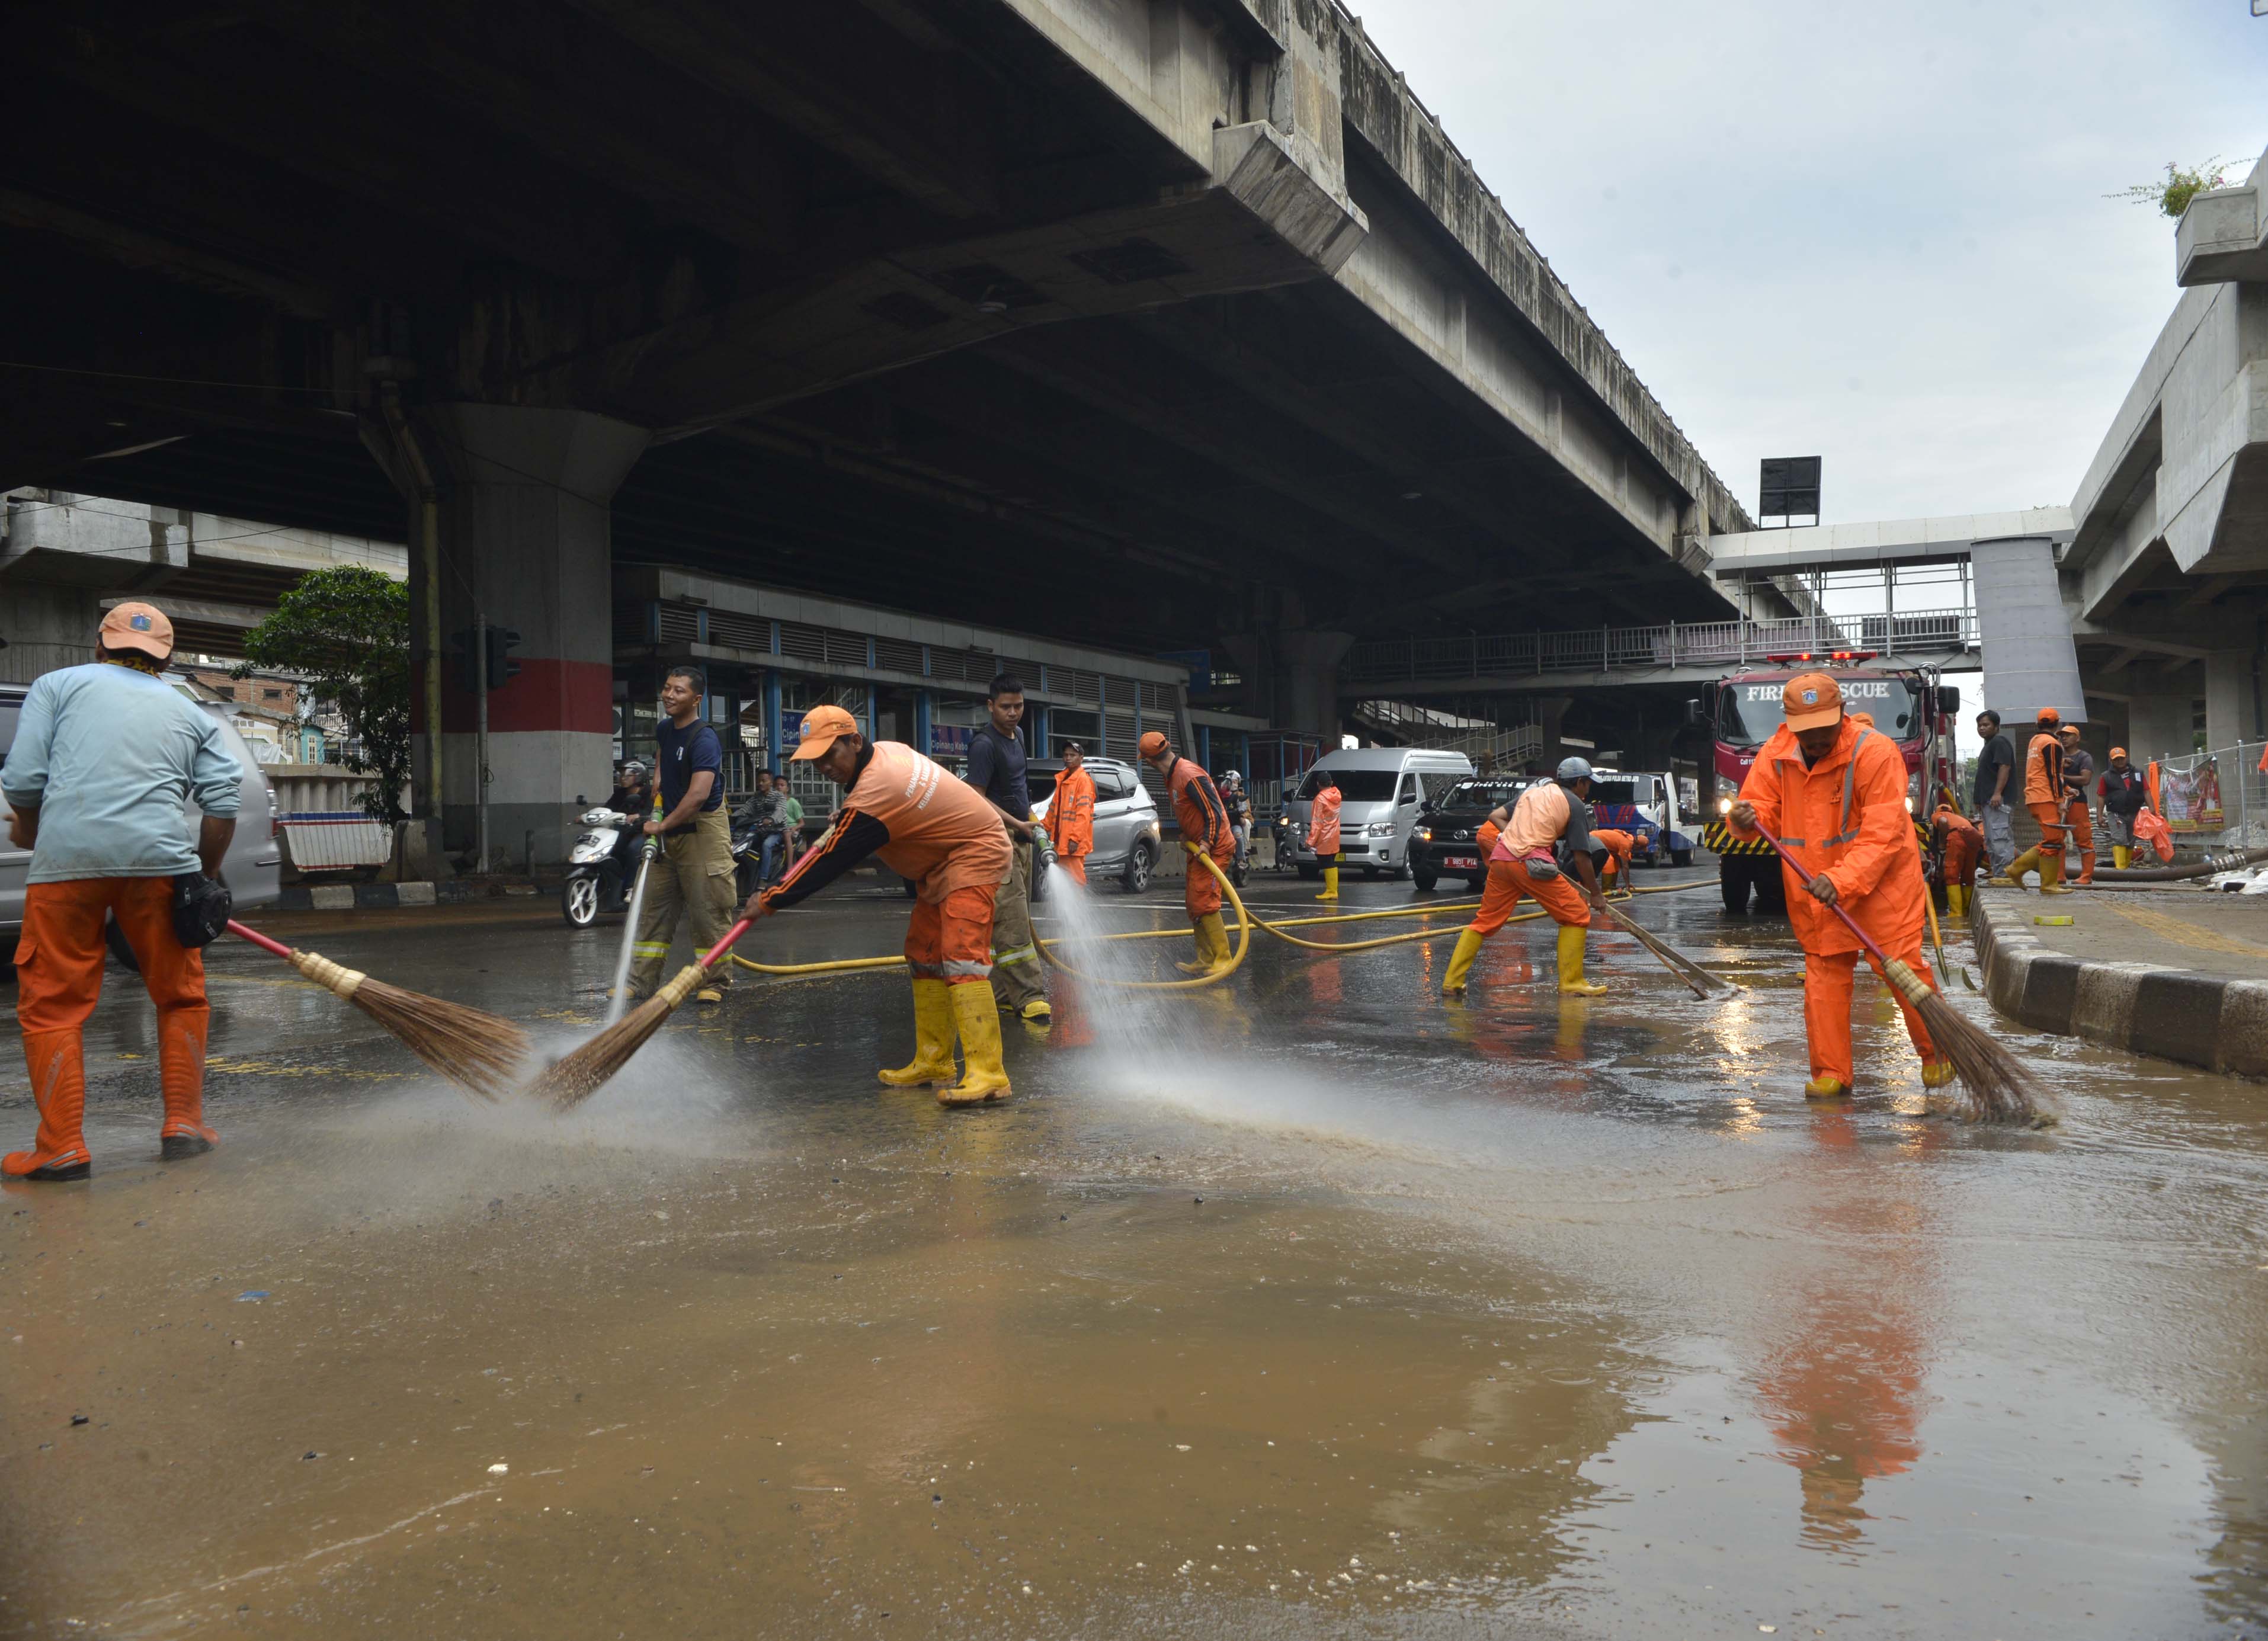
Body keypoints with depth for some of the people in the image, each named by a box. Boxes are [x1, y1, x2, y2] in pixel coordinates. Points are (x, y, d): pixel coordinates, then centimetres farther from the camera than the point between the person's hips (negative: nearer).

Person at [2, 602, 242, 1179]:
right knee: (181, 996, 15)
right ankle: (184, 1123, 17)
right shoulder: (190, 713, 21)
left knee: (51, 1006, 7)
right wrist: (205, 878, 22)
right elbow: (223, 804, 10)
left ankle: (61, 1146, 6)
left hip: (66, 858, -1)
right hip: (158, 858, 1)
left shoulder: (59, 684, 16)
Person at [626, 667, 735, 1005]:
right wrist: (657, 790, 16)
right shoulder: (664, 729, 10)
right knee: (654, 907, 8)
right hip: (669, 830, 9)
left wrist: (662, 826, -22)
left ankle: (715, 983, 4)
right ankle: (641, 981, 12)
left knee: (708, 911, -5)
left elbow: (698, 795, -27)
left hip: (703, 831, -9)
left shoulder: (704, 740, -18)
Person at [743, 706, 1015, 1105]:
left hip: (975, 853, -11)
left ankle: (987, 1075, -29)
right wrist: (845, 818, 14)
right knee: (923, 956, 11)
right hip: (942, 859, 11)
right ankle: (933, 1064, 16)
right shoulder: (887, 750, 1)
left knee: (961, 956, -23)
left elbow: (831, 862, -24)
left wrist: (770, 900, -16)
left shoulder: (872, 797, -27)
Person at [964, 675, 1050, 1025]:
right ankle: (1030, 998, -18)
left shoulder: (1017, 735, 14)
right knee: (1012, 921, -14)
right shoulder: (984, 744, -13)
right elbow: (977, 799, -16)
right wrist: (1018, 825, -16)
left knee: (1013, 921, 9)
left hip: (1020, 838, 9)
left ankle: (1004, 994, 13)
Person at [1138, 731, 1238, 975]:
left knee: (1204, 904, -13)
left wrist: (1207, 843, -23)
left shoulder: (1190, 776, -22)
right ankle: (1205, 961, 18)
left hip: (1213, 849, -10)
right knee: (1194, 905, 12)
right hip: (1198, 847, 10)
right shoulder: (1172, 776, 9)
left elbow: (1214, 812, -23)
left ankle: (1222, 961, -8)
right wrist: (1186, 836, 13)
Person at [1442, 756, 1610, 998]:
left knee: (1485, 920, 14)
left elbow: (1496, 816, 22)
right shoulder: (1575, 804, 6)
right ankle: (1571, 983, 6)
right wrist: (1596, 894, 11)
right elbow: (1581, 857, 2)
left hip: (1501, 856, 7)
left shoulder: (1535, 790, 25)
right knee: (1576, 915, 6)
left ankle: (1452, 982, 12)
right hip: (1531, 861, -7)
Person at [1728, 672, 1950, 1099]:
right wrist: (1747, 817, -21)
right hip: (1814, 886, 4)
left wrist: (1842, 880, -34)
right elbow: (1763, 806, 5)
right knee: (1824, 973, 4)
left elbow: (1882, 835, -23)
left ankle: (1937, 1054, 20)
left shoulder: (1876, 752, -19)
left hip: (1881, 879, -4)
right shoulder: (1775, 755, -3)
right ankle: (1831, 1074, 11)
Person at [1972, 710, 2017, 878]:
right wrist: (1980, 801, 25)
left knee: (2000, 839, -15)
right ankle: (1997, 874, 13)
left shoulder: (1999, 742, -7)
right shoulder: (1988, 745, 25)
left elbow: (2005, 767, -18)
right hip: (1987, 801, 11)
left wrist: (1997, 793, -26)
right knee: (1991, 841, 11)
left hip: (1998, 801, -11)